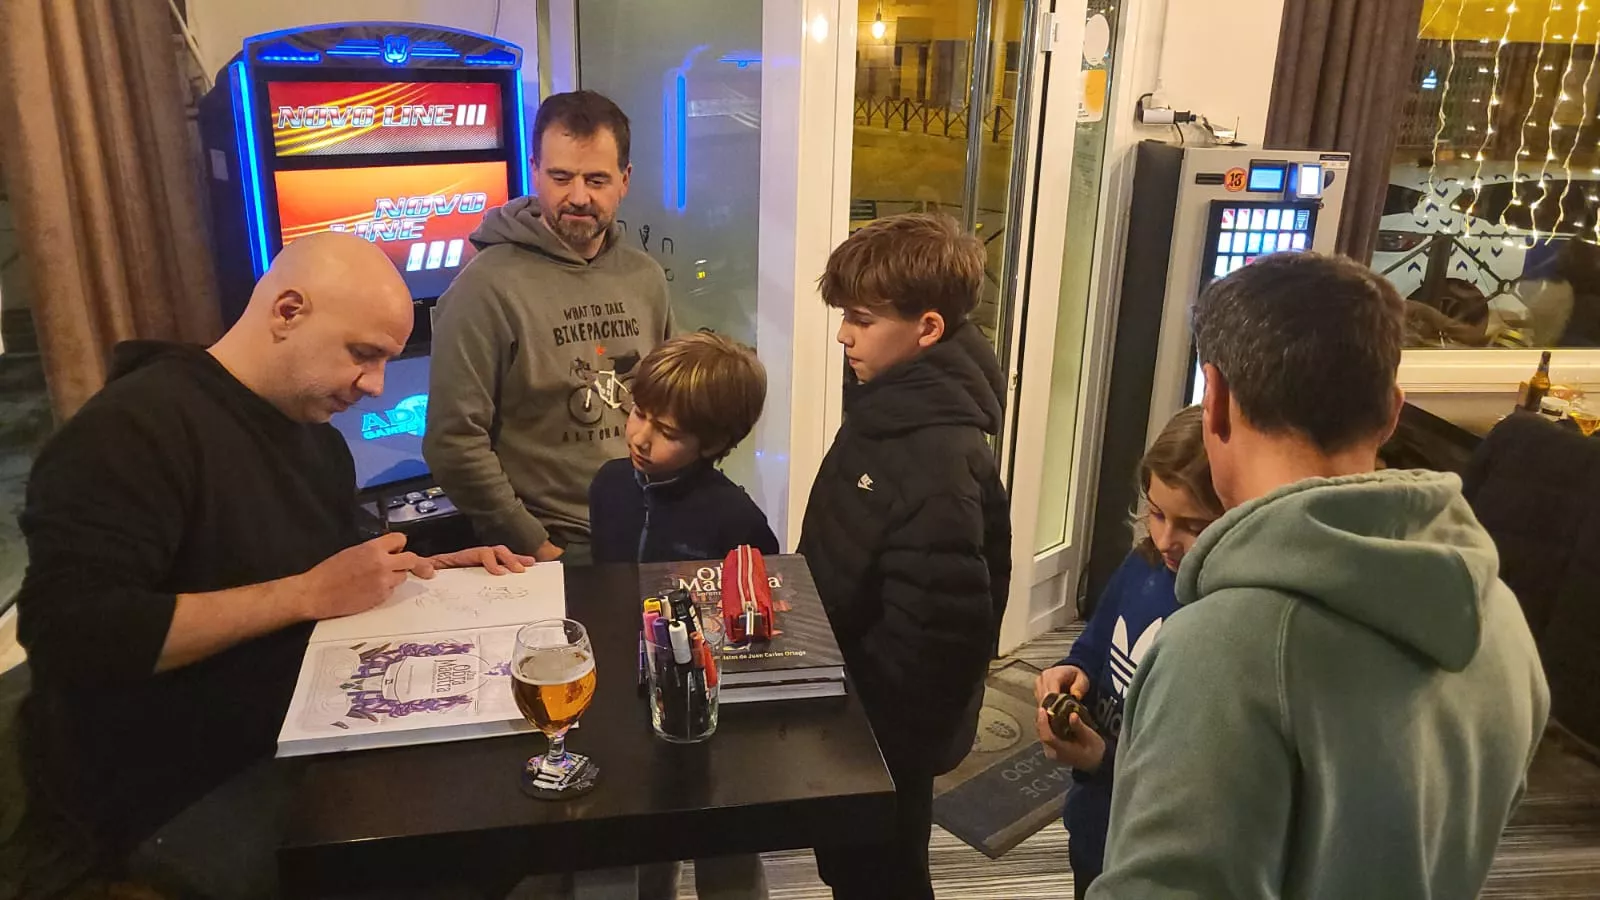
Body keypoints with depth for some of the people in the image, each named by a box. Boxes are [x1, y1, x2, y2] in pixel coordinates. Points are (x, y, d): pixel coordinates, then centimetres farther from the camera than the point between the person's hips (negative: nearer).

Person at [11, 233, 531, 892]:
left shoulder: (319, 439, 9)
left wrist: (434, 570, 2)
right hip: (170, 804, -8)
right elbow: (68, 633, -29)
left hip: (297, 751, 8)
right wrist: (306, 594, -26)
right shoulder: (136, 426, -19)